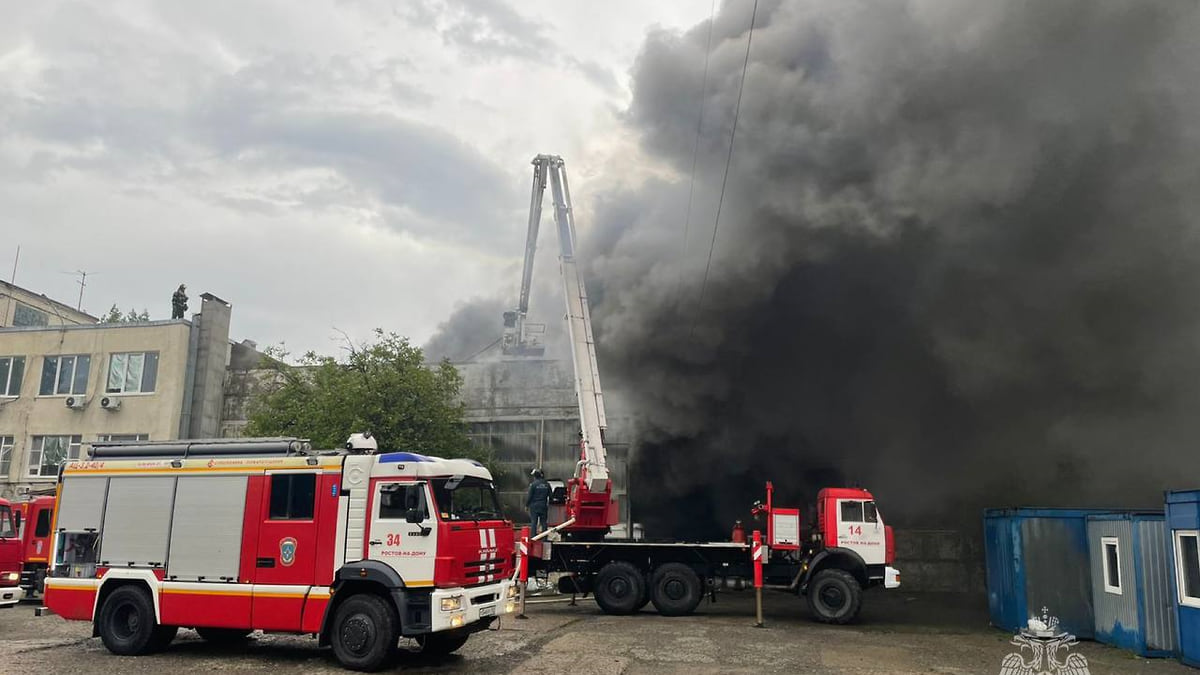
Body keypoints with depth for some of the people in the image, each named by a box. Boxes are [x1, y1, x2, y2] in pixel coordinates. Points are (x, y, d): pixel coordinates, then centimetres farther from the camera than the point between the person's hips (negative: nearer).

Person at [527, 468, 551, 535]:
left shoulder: (533, 484, -9)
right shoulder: (547, 484, 4)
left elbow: (529, 496, -9)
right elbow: (550, 496, 8)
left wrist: (526, 504, 2)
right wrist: (548, 504, 18)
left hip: (534, 506, -4)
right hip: (544, 506, 4)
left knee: (533, 523, 1)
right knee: (543, 523, 7)